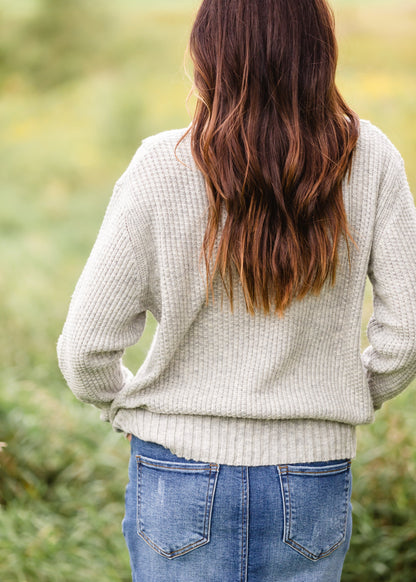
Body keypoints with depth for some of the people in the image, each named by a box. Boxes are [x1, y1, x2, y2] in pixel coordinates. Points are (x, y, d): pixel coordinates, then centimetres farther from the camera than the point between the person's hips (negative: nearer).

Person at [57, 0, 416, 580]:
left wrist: (125, 405, 10)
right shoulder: (368, 158, -9)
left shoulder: (162, 168, -14)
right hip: (313, 483, 2)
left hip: (182, 471, -1)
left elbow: (86, 347, -11)